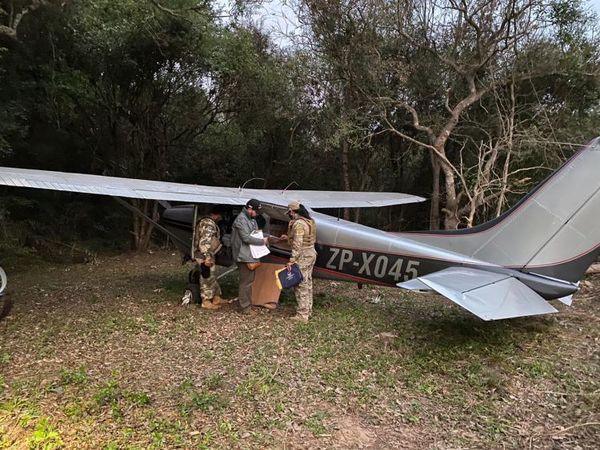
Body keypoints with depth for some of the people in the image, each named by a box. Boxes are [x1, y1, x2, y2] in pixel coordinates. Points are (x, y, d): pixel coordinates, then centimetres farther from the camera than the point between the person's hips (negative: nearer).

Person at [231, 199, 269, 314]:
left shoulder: (251, 219, 15)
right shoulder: (241, 219, -15)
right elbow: (246, 238, -22)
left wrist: (263, 238, 4)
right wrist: (262, 241, -13)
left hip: (251, 255, 10)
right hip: (245, 256, -10)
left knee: (250, 280, 16)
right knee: (246, 281, -6)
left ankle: (248, 303, 25)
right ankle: (245, 307, 0)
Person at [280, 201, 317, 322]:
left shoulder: (298, 224, -20)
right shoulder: (309, 221, 10)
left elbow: (297, 244, -24)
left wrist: (292, 260, -22)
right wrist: (288, 237, 23)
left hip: (303, 256, -10)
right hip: (311, 253, 10)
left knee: (301, 285, -4)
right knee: (307, 283, 18)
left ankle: (302, 315, 1)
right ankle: (308, 310, 28)